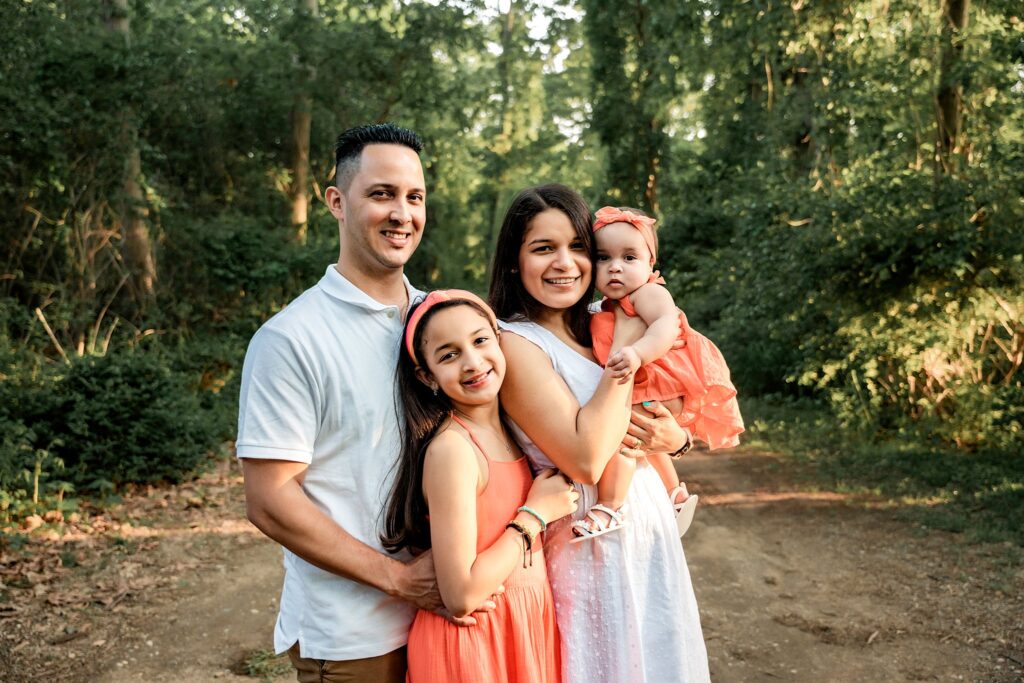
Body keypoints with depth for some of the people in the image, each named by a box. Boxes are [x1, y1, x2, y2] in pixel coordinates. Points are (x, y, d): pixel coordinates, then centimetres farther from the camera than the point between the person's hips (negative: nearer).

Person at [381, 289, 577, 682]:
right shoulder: (452, 448, -22)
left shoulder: (510, 431, -1)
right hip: (475, 641, -7)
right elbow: (461, 595, -24)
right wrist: (536, 513, -17)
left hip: (532, 622, 7)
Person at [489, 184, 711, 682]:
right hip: (591, 543, -7)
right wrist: (626, 343, -20)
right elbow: (586, 459, -27)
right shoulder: (516, 342, -17)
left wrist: (676, 436, -10)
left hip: (653, 529, 7)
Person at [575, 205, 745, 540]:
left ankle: (610, 506, -21)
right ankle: (675, 493, 50)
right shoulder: (609, 308, 12)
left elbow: (667, 326, -37)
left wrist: (637, 353, -51)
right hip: (645, 388, 11)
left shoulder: (649, 293, -17)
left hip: (664, 388, -11)